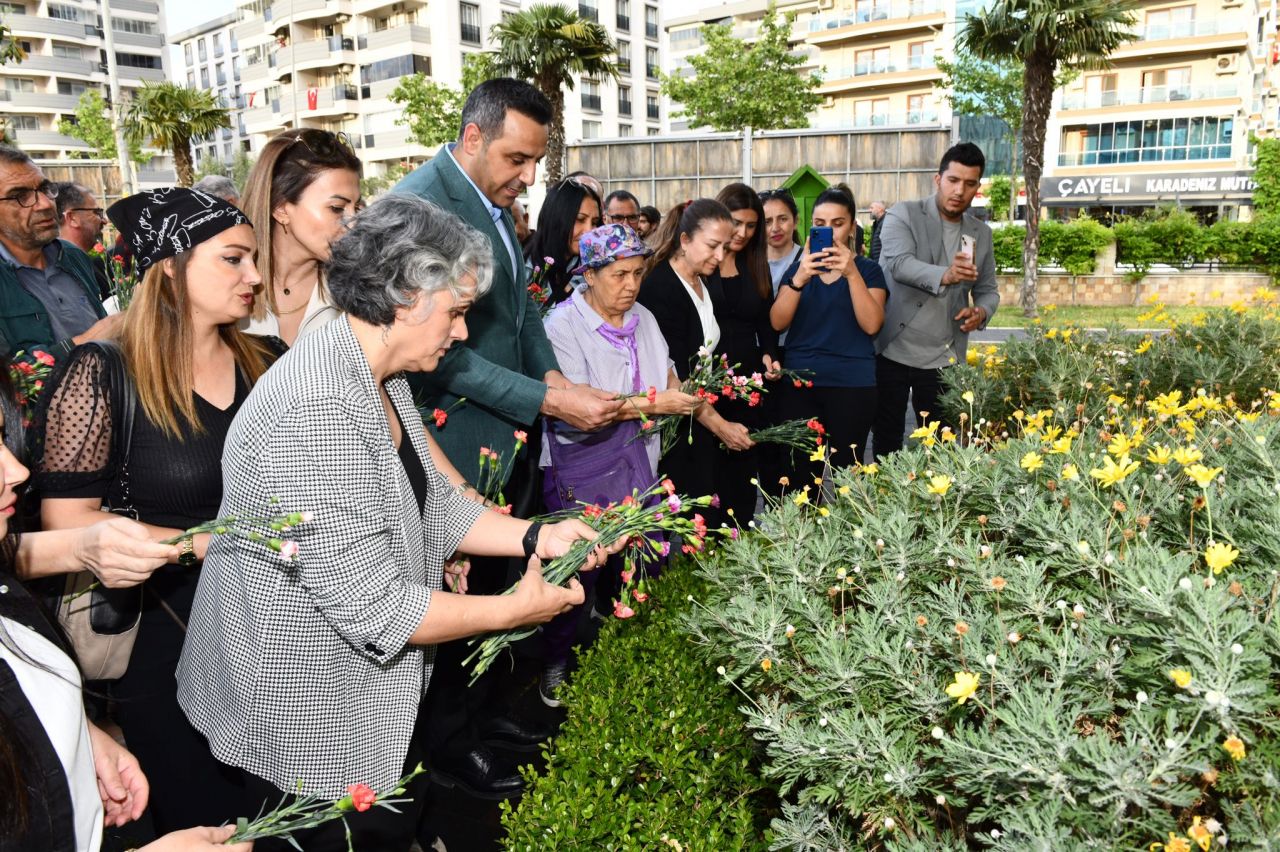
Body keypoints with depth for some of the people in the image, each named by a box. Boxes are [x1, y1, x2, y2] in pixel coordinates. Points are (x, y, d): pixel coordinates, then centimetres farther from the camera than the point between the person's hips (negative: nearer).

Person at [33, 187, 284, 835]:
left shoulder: (263, 364, 3)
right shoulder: (101, 376, -12)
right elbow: (66, 522, -13)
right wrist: (205, 542, -20)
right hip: (164, 644, -4)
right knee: (201, 825, 15)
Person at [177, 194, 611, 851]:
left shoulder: (383, 382, 2)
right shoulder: (318, 413, -31)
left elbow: (433, 506, 8)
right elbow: (372, 608, -30)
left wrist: (535, 535, -5)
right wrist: (514, 610, -20)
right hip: (310, 728, -9)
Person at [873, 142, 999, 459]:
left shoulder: (981, 233, 10)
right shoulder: (903, 214, -4)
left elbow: (988, 289, 16)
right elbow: (899, 263, -22)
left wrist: (981, 312, -8)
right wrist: (945, 275, -41)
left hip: (943, 358, 4)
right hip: (892, 349, -3)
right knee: (887, 442, 6)